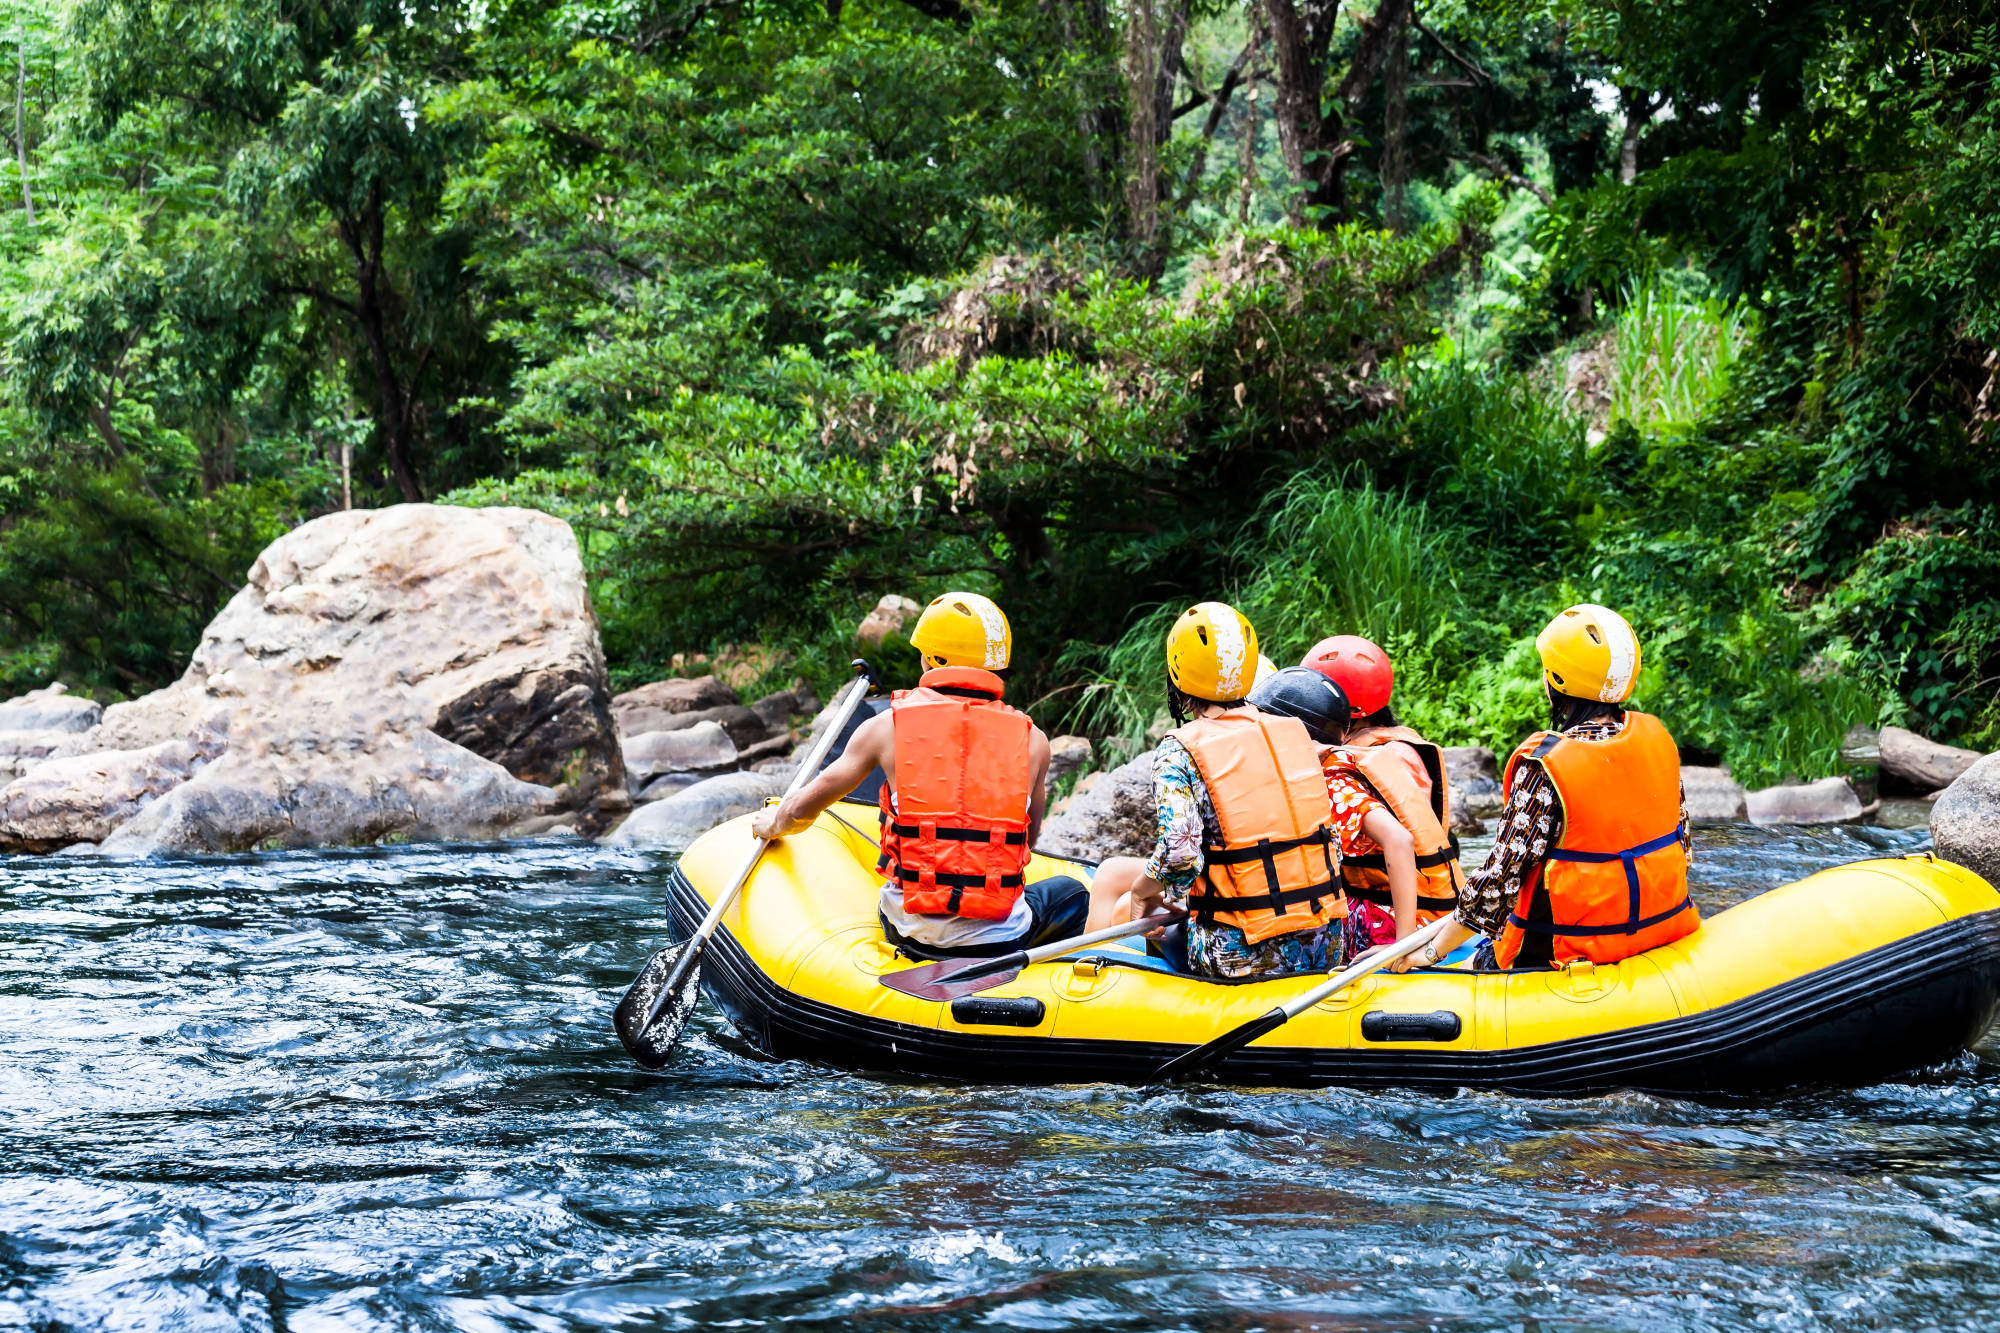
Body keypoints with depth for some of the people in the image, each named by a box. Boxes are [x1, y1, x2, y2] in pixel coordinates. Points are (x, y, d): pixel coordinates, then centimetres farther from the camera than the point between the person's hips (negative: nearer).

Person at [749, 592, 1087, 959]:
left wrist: (771, 825, 32)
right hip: (1002, 938, -1)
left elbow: (801, 810, 9)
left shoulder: (886, 727, -1)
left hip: (911, 933, 1)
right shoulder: (1031, 740, -1)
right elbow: (1030, 838, 11)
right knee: (1069, 892, 30)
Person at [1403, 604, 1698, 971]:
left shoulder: (1544, 766, -20)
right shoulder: (1656, 737, -1)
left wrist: (1431, 952, -10)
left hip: (1577, 951, -6)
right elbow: (1681, 843, 9)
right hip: (1661, 932, 6)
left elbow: (1501, 877, -19)